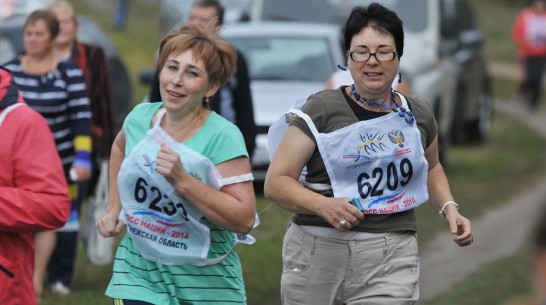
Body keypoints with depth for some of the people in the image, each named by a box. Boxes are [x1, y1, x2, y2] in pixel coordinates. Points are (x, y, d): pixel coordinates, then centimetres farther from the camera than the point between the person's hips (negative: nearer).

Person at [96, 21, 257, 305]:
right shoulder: (140, 117, 0)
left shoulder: (223, 137, -16)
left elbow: (244, 219, -23)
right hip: (139, 271, 3)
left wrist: (182, 181, -28)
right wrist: (113, 209, 19)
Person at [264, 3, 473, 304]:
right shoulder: (322, 110, -1)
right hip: (317, 254, -1)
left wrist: (449, 208, 14)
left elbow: (430, 167, 33)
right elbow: (275, 183, -5)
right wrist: (323, 205, -22)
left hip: (390, 262, 1)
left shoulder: (418, 114, 11)